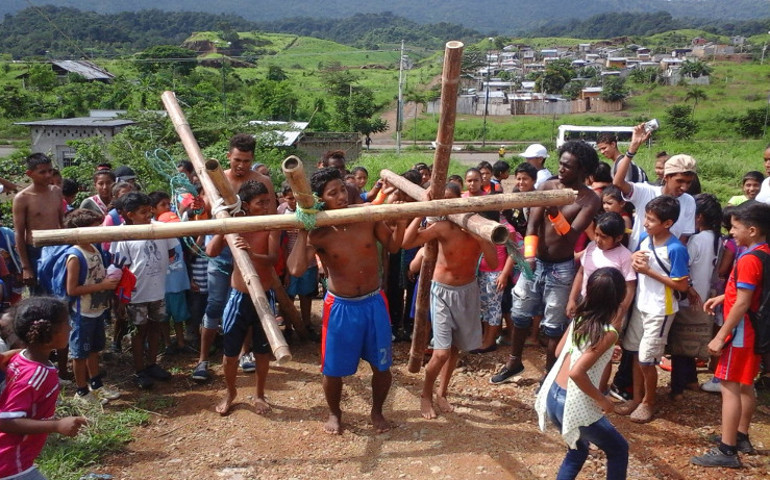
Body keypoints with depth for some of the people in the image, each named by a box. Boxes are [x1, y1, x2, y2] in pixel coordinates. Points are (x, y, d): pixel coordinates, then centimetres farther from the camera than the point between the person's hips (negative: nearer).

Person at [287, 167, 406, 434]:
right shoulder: (317, 233, -15)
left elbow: (392, 246, 3)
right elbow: (296, 270, -28)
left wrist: (401, 221, -12)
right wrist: (302, 233, -28)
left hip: (374, 303, 2)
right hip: (341, 307, -2)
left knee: (381, 366, 12)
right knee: (333, 369, 9)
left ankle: (377, 411, 38)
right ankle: (334, 413, 37)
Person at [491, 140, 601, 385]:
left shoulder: (590, 200, -12)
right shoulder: (546, 187, -2)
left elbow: (572, 236, -21)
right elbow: (532, 224, -9)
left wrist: (555, 213, -36)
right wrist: (528, 255, -23)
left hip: (561, 268, -4)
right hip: (535, 262, 4)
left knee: (554, 326, 6)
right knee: (520, 315, 16)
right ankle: (514, 362, 37)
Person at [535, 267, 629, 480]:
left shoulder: (579, 318, 2)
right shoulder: (608, 333, -20)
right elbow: (576, 372, -28)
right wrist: (601, 400, -14)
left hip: (552, 396, 7)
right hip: (575, 405, -7)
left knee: (578, 450, 29)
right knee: (618, 450, 18)